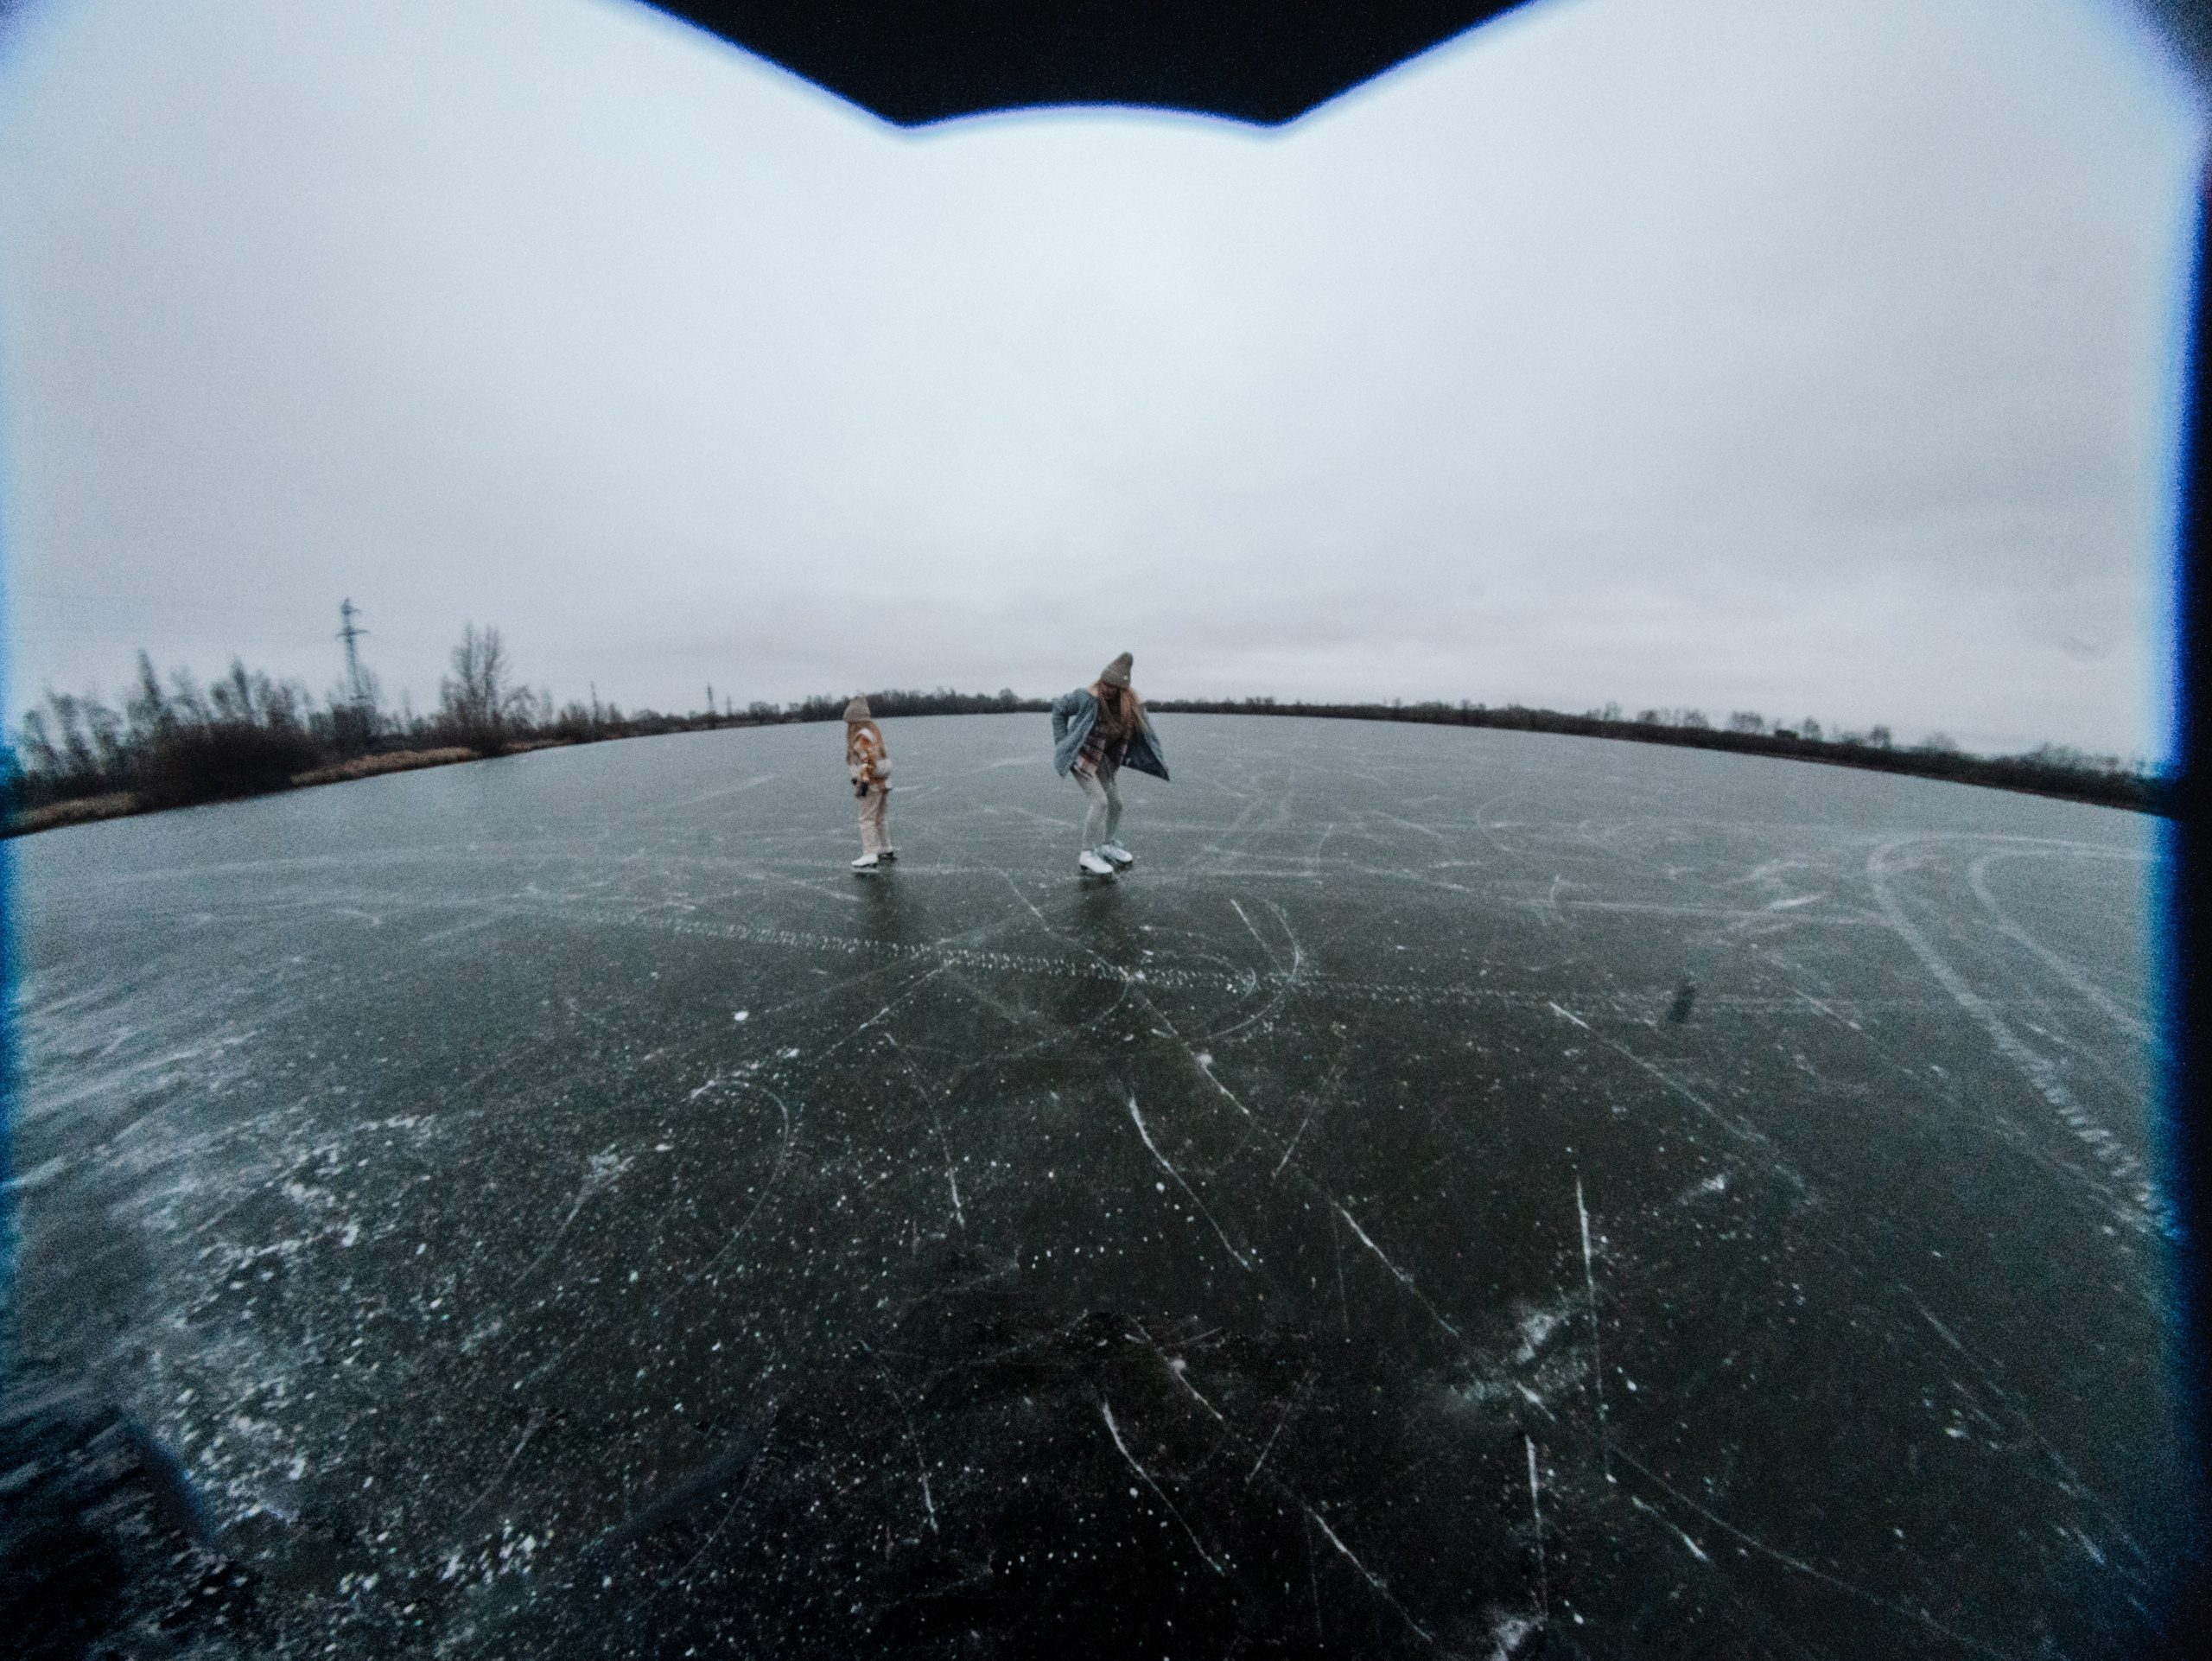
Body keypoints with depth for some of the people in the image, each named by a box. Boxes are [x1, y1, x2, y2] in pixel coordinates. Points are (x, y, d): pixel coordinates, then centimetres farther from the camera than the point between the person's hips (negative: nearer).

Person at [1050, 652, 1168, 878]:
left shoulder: (1130, 704, -11)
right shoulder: (1087, 697, -26)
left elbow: (1140, 730, 6)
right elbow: (1059, 710, -10)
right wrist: (1061, 742, -10)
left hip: (1102, 757, 6)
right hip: (1080, 755, -6)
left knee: (1114, 801, 9)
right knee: (1099, 800, -16)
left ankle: (1107, 845, 29)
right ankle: (1088, 855, -8)